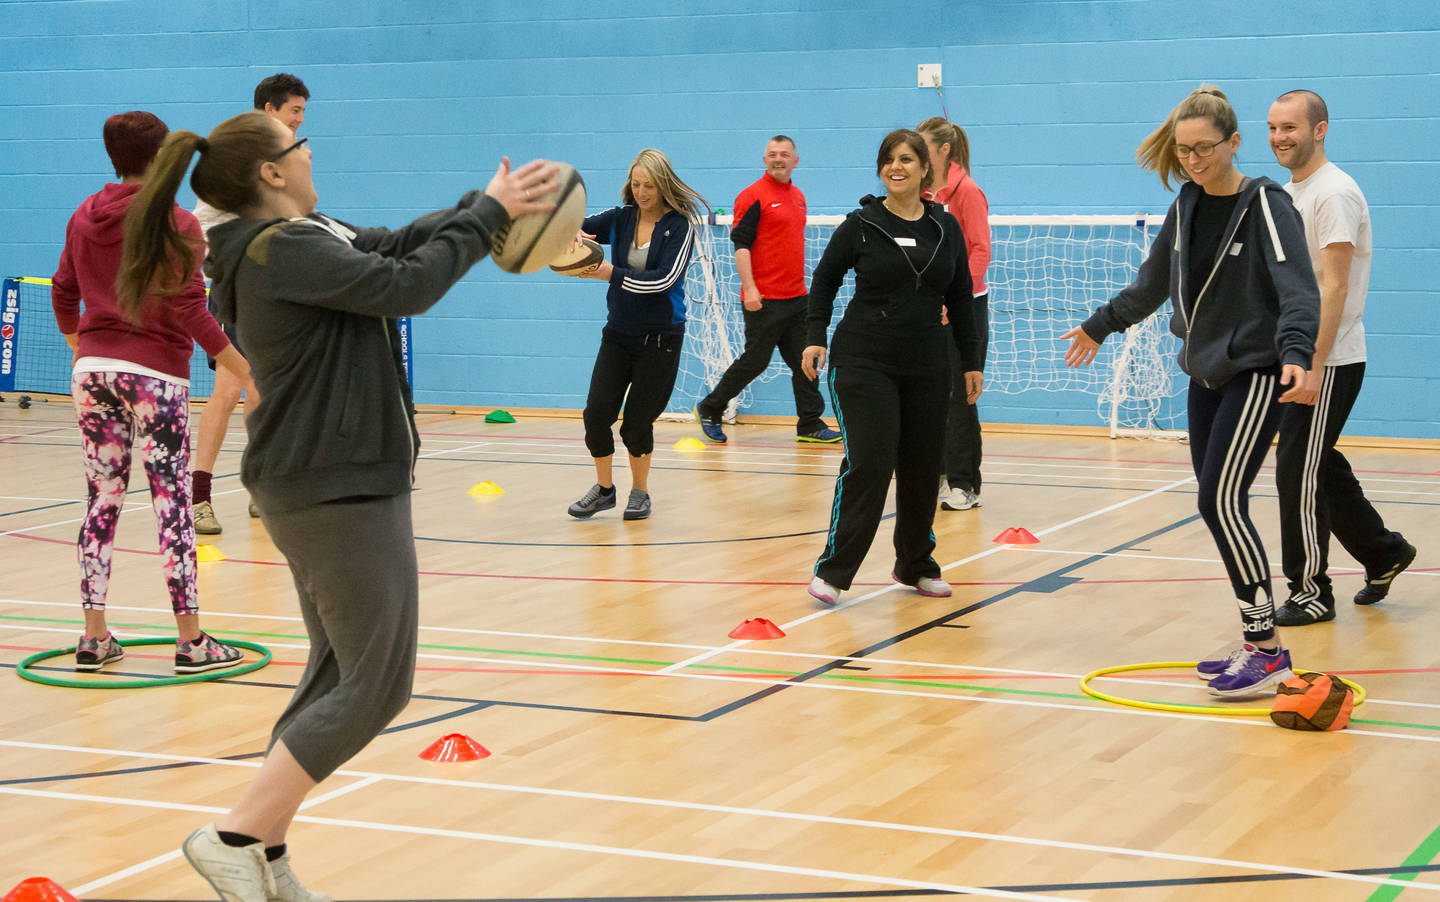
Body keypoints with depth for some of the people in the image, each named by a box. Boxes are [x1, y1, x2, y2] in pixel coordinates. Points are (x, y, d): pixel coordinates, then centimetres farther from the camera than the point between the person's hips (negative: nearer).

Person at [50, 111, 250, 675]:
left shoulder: (85, 217, 9)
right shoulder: (176, 224, -9)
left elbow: (63, 294, 17)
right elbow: (190, 311, -14)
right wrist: (246, 372, -9)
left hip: (93, 371, 5)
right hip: (154, 374, -5)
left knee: (102, 502, 9)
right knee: (172, 503, -2)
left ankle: (94, 637, 11)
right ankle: (190, 641, 0)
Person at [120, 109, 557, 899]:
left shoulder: (307, 236, 11)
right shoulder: (283, 249, -19)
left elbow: (396, 244, 15)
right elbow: (406, 286, -20)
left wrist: (485, 207, 5)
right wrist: (488, 214, -10)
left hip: (322, 486, 10)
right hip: (340, 491, -10)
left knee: (335, 674, 14)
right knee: (375, 685, -6)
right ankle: (234, 838, -5)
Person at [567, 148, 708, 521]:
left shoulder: (680, 225, -9)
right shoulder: (620, 219, 3)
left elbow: (664, 279, -19)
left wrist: (612, 274, -26)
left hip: (660, 336, -4)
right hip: (618, 333, 4)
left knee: (637, 420, 0)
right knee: (597, 412, -4)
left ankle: (640, 492, 21)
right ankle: (604, 488, 15)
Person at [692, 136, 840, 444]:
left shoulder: (798, 196, 14)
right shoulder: (753, 196, -9)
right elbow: (740, 244, -13)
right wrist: (749, 288, -20)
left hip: (796, 297, 7)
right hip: (764, 300, -7)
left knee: (804, 361, 5)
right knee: (754, 361, -2)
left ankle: (810, 425, 10)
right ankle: (710, 410, 14)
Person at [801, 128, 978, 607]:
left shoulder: (946, 227, 6)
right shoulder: (860, 225, -2)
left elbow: (960, 300, 13)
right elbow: (824, 281, 7)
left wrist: (971, 361, 13)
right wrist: (815, 336, -3)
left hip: (927, 368, 4)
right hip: (864, 364, -3)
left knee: (923, 468, 6)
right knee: (868, 464, -12)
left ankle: (915, 564, 24)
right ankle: (833, 569, -6)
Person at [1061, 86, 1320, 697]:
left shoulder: (1265, 204, -11)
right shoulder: (1188, 205, 11)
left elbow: (1297, 287, -23)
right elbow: (1153, 282, 26)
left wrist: (1294, 353, -39)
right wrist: (1102, 324, 35)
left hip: (1255, 374, -7)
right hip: (1205, 374, 7)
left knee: (1220, 503, -15)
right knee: (1220, 509, 5)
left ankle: (1268, 651, -9)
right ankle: (1256, 644, 13)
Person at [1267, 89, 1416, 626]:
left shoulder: (1334, 193, -14)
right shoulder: (1287, 193, 14)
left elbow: (1335, 286, -20)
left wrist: (1314, 367, -25)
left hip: (1328, 363, -9)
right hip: (1297, 360, 9)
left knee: (1299, 475, -7)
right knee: (1322, 470, 15)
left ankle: (1310, 591, 2)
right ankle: (1385, 554, 30)